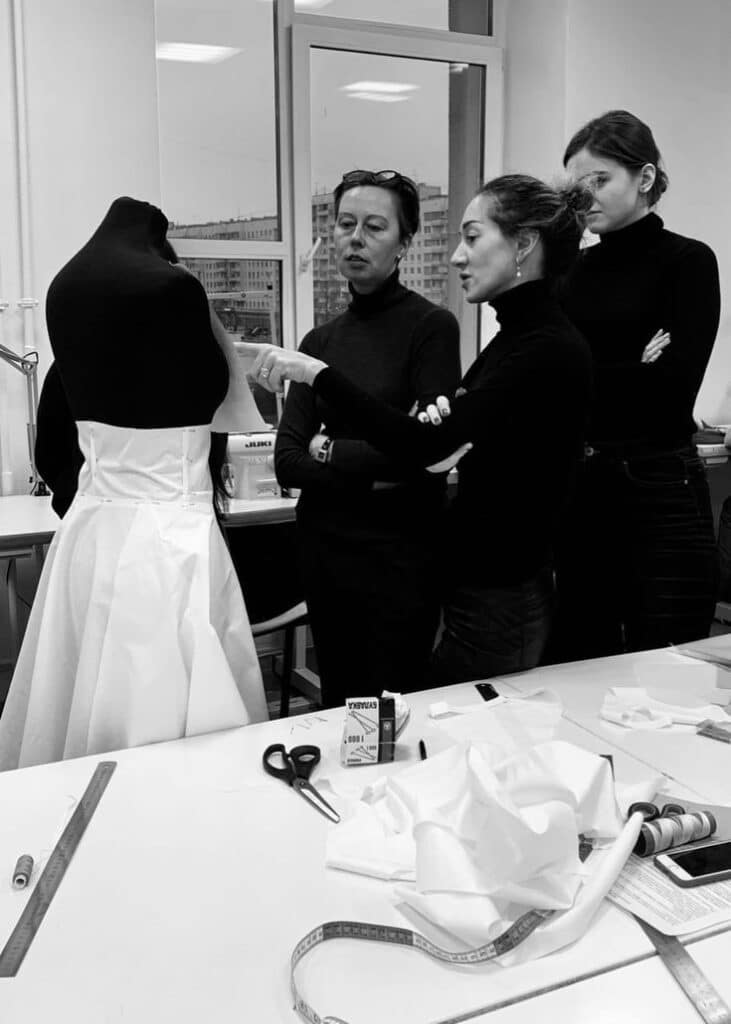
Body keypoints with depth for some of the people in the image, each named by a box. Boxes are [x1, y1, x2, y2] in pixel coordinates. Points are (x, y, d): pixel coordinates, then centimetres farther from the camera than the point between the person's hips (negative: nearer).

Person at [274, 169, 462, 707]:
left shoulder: (431, 326, -7)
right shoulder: (320, 339, 8)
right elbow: (287, 460, -1)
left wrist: (330, 452, -7)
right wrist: (371, 474, -14)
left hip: (402, 549, -5)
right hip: (325, 547, 5)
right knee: (336, 708, 16)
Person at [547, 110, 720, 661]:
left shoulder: (687, 261, -2)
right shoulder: (573, 270, 12)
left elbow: (675, 386, -14)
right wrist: (632, 371, -11)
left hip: (662, 494, -5)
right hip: (579, 492, 5)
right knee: (575, 674, 11)